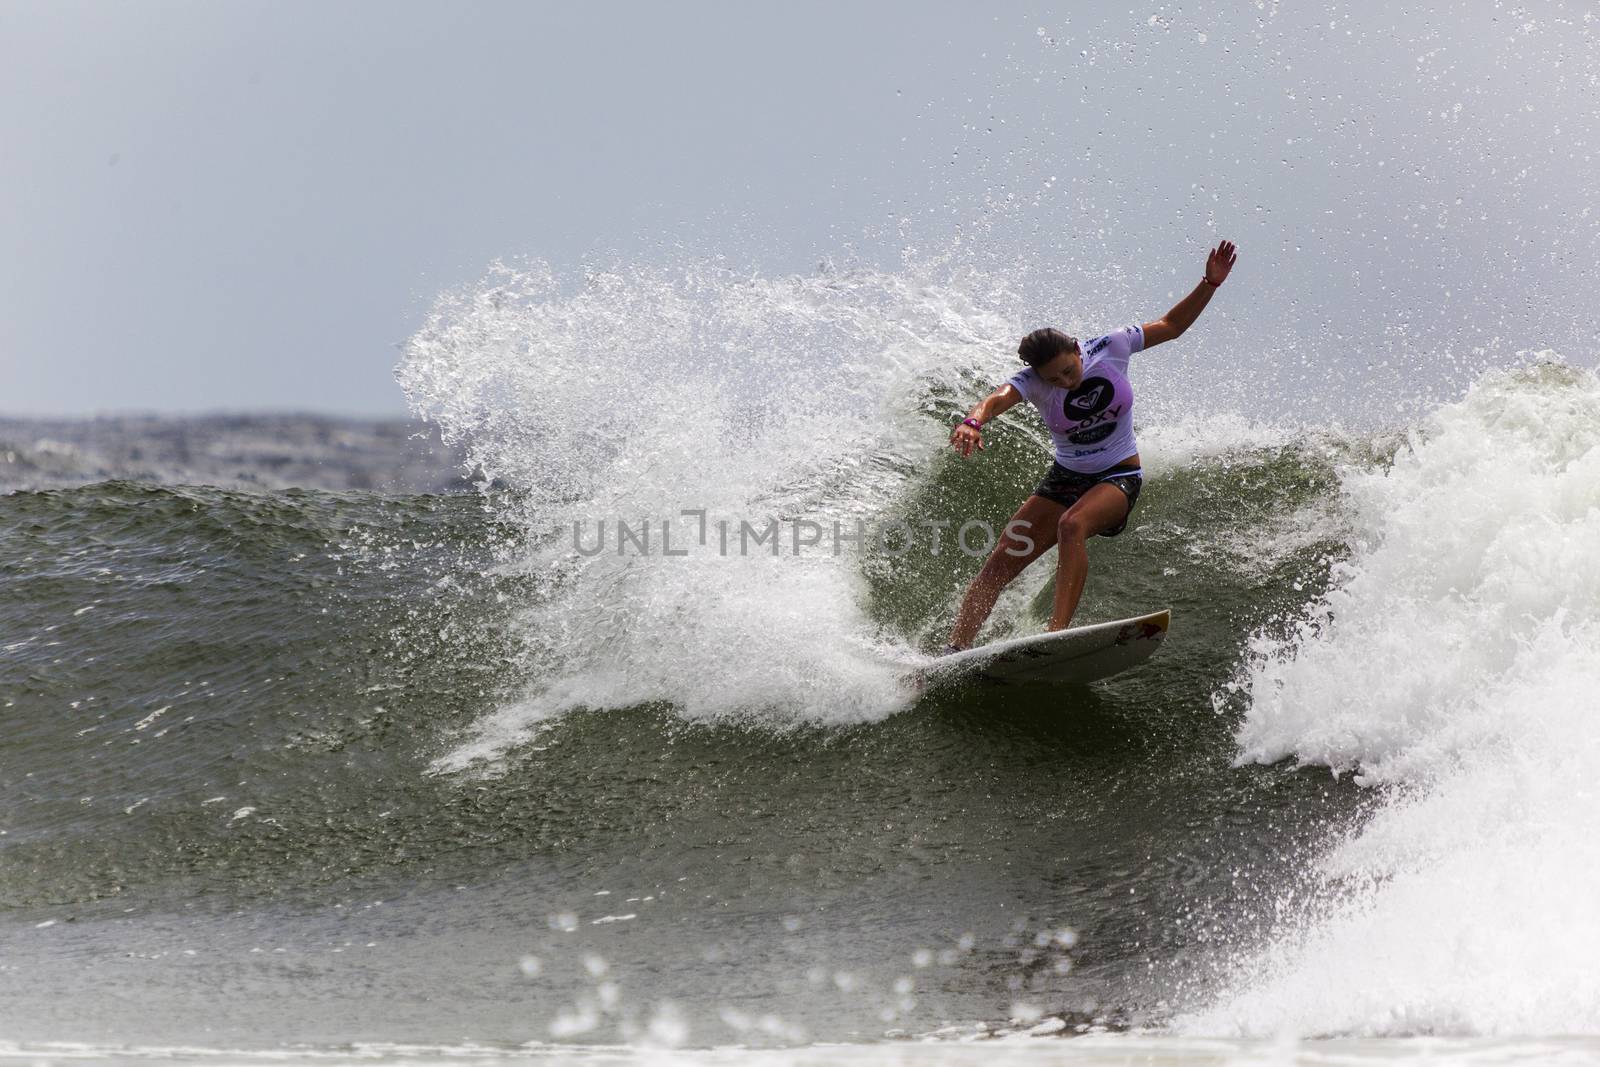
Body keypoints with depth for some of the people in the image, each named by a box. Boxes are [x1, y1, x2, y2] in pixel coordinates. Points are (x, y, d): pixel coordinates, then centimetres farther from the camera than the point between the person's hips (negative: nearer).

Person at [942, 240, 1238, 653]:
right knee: (1000, 562, -7)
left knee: (1072, 525, -35)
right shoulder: (1031, 383, -17)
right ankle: (955, 649, -2)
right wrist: (972, 422, -62)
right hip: (1065, 479, 2)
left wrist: (1209, 284, -11)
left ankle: (1058, 629, -43)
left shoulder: (1110, 349, -14)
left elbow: (1170, 326, 0)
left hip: (1119, 477, -2)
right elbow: (998, 398, -40)